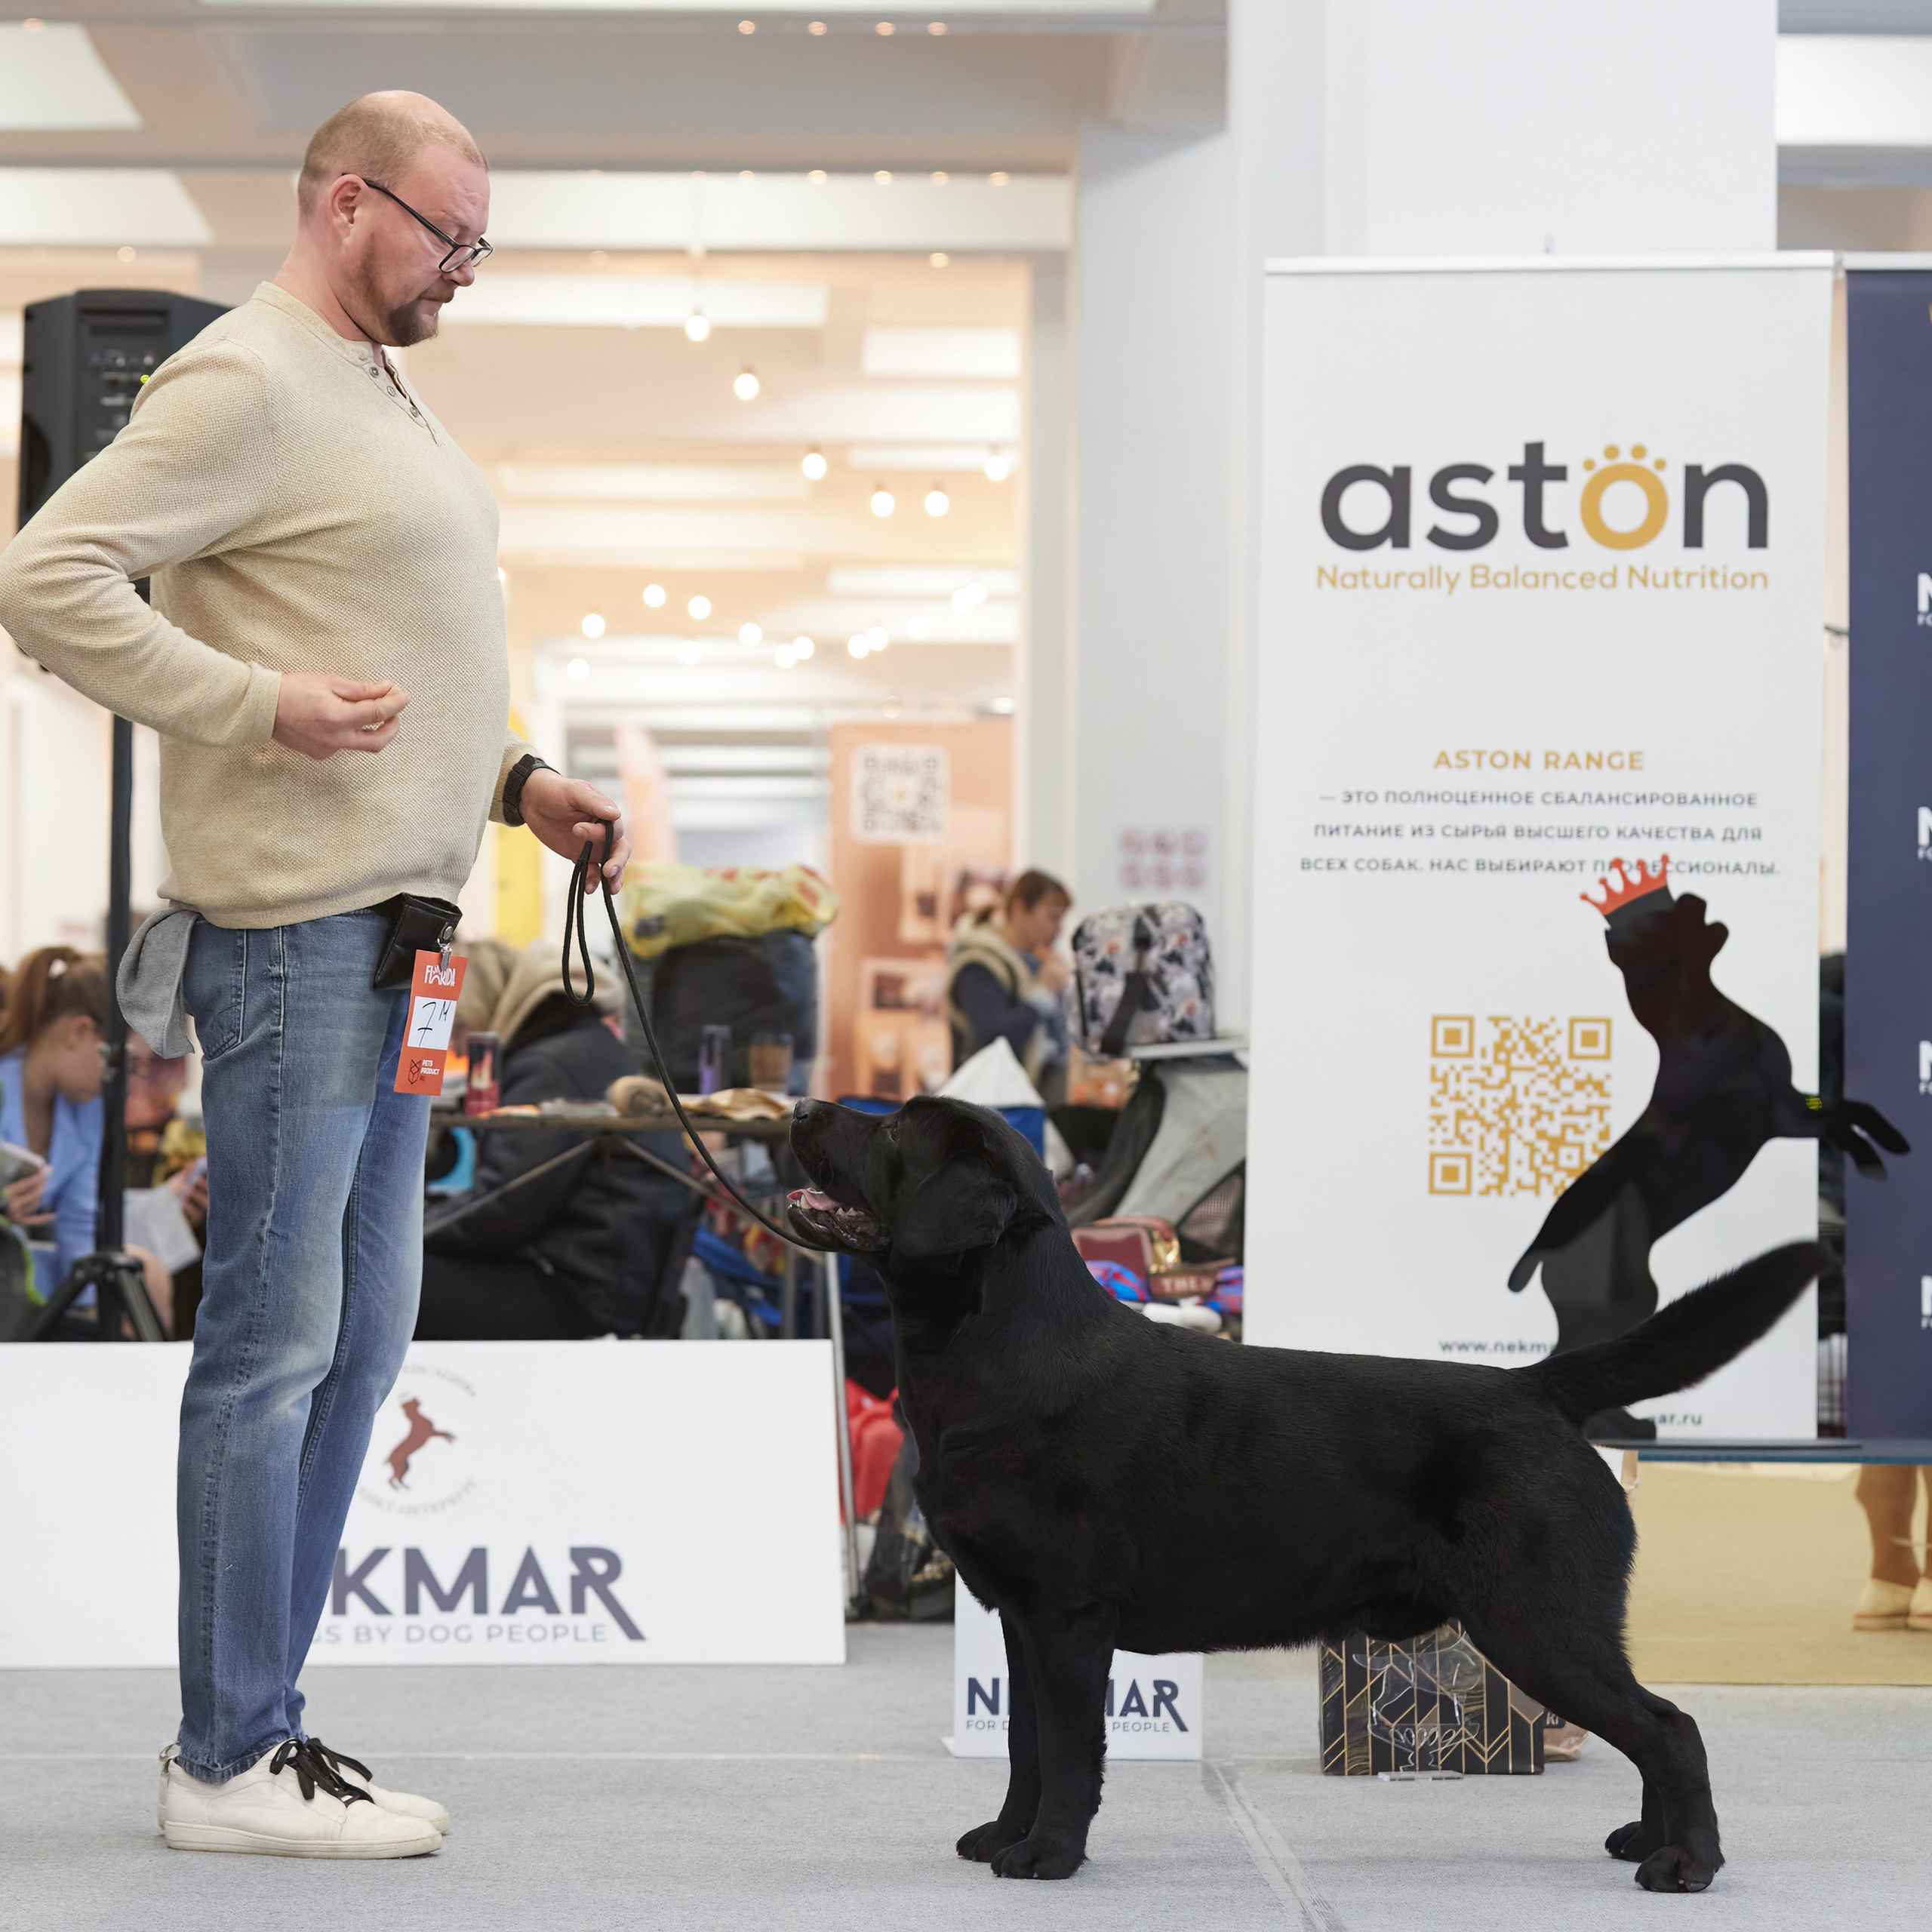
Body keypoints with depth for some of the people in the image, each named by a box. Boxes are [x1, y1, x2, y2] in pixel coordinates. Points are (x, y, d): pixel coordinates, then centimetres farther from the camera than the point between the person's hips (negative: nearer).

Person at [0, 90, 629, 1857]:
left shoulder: (378, 390, 19)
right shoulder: (247, 386, -11)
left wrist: (512, 780, 15)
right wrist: (263, 704, -21)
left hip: (391, 927, 10)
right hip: (293, 927, -10)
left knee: (358, 1334, 12)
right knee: (275, 1341, -5)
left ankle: (255, 1719, 20)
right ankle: (230, 1762, 1)